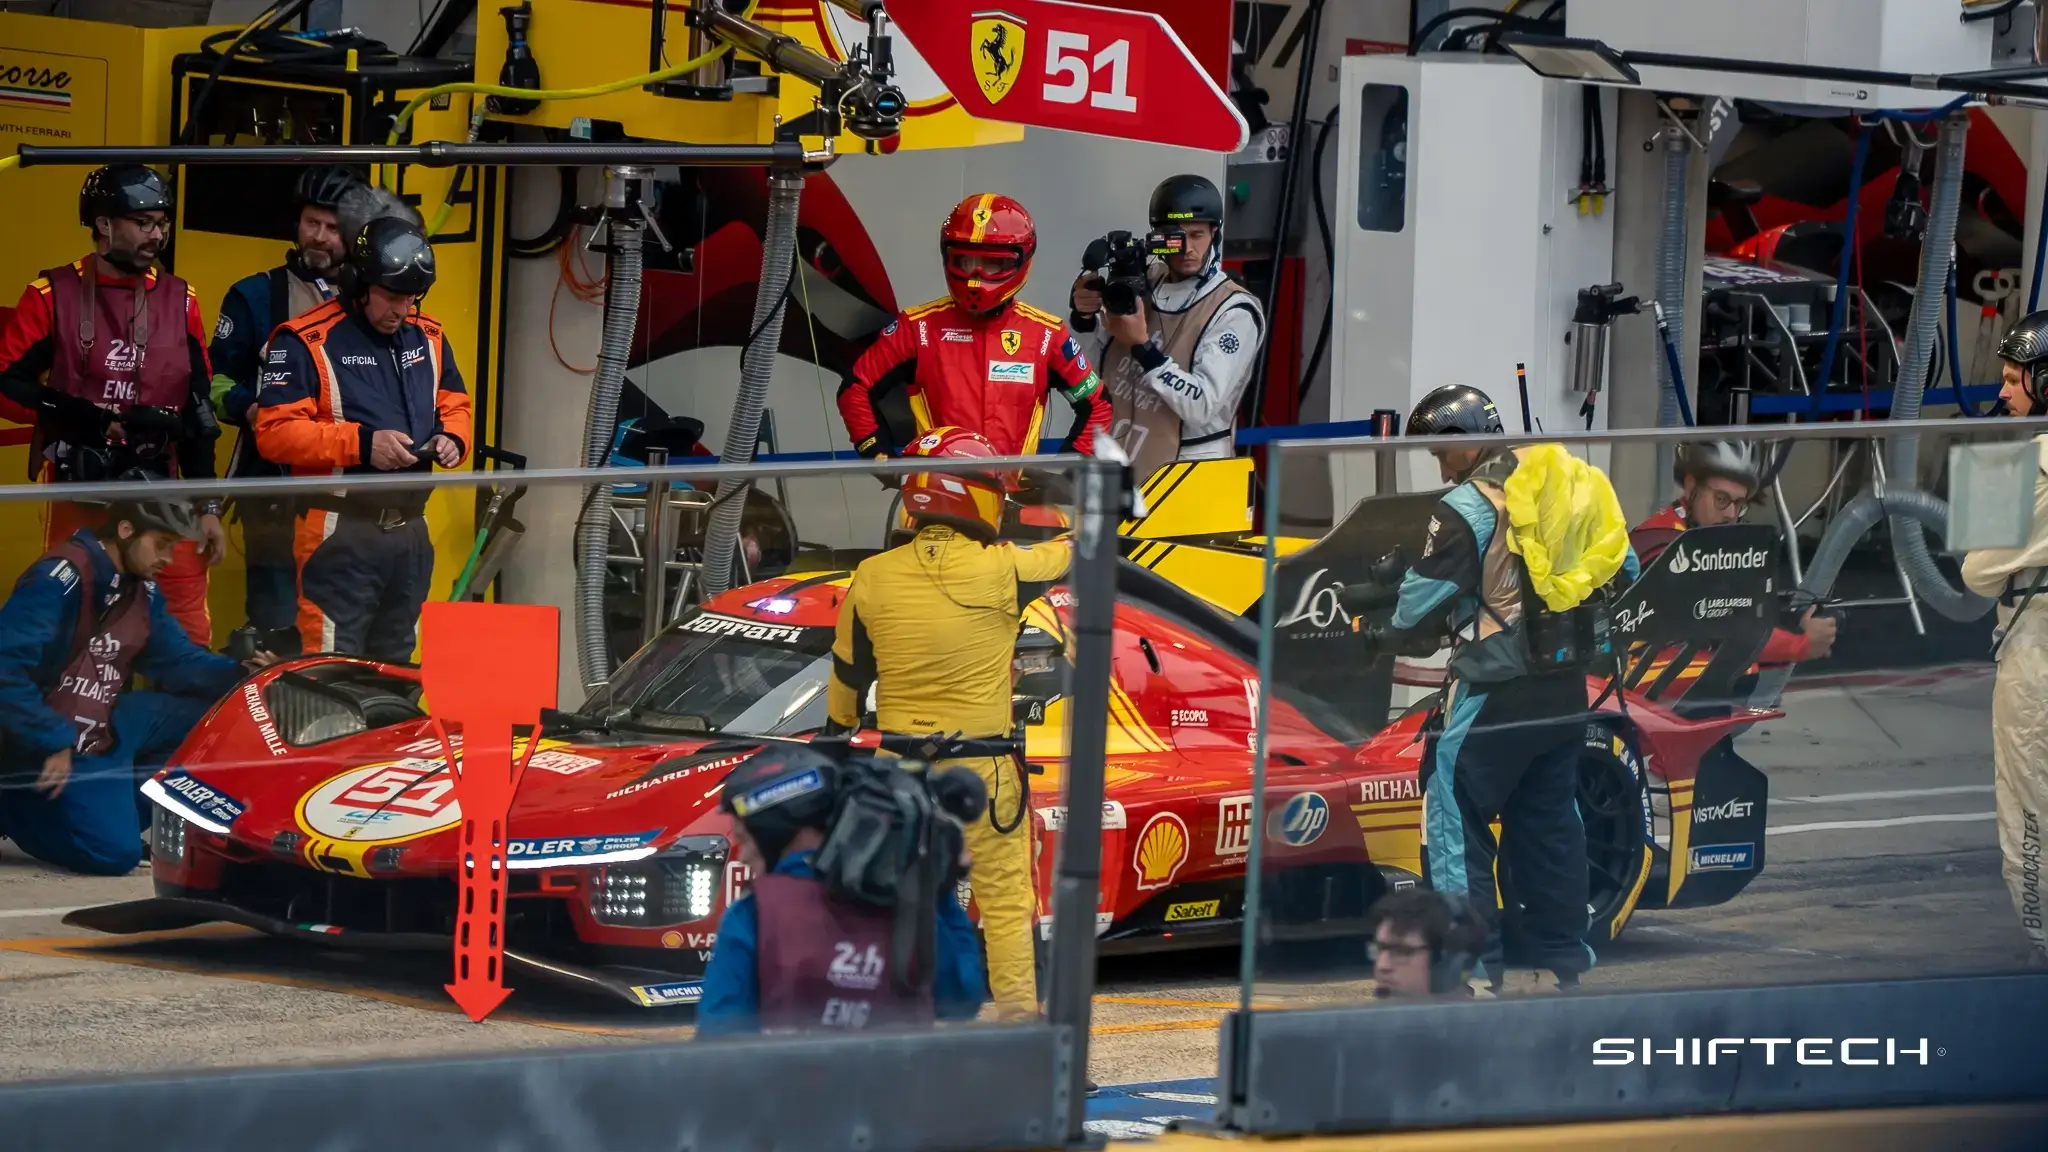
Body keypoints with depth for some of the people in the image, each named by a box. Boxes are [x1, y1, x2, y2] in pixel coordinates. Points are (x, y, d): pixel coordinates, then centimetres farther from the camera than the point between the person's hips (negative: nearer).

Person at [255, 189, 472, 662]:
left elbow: (454, 405, 23)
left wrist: (453, 438, -1)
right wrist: (362, 443, -23)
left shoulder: (427, 337, 12)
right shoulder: (307, 341, -11)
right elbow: (275, 431, -17)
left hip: (411, 529, 7)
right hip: (342, 530, -7)